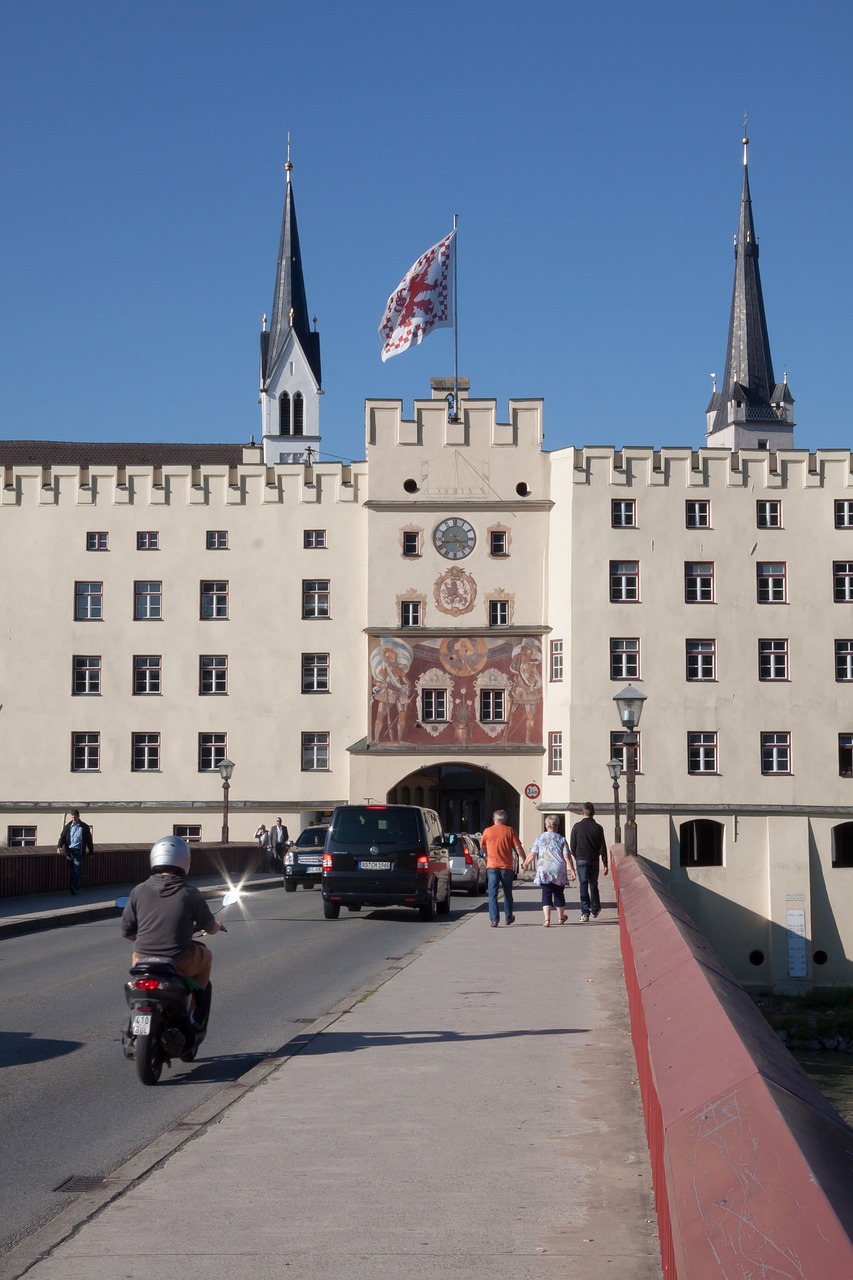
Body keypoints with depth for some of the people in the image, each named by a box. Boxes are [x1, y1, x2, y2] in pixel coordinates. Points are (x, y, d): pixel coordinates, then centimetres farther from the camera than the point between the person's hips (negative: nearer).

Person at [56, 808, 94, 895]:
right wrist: (59, 846, -13)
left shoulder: (84, 827, 3)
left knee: (77, 872, -7)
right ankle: (71, 888, 11)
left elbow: (89, 840, 7)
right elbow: (62, 837, 4)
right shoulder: (68, 826, 8)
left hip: (79, 851, -2)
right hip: (69, 851, 2)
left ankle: (75, 888, 0)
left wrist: (90, 852, 7)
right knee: (71, 871, 3)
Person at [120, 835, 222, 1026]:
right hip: (178, 964, -2)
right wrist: (217, 926, 31)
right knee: (205, 955, 29)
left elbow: (127, 931, 2)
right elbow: (210, 927, 6)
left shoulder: (139, 891, -3)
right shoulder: (189, 893, -7)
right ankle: (197, 1019, 29)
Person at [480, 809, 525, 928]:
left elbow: (482, 846, 18)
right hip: (506, 867, 1)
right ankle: (508, 918, 26)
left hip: (492, 866, -1)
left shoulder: (487, 831, 2)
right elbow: (518, 848, -4)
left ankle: (494, 920, -10)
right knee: (507, 893, 16)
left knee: (493, 894, -1)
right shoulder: (510, 831, 0)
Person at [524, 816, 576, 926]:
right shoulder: (561, 839, 1)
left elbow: (532, 854, 3)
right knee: (559, 894, 16)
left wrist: (525, 864, 18)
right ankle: (561, 917, 32)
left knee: (546, 894, -2)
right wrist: (572, 870, -3)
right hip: (559, 871, 0)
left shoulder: (540, 838, 4)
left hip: (544, 871, 0)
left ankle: (547, 919, -17)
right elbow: (567, 857, -4)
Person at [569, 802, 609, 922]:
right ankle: (594, 909, 28)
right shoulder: (598, 828, -3)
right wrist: (605, 864, 3)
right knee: (593, 885, 17)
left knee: (583, 885, -1)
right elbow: (603, 847, -2)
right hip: (594, 860, 1)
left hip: (581, 860, -1)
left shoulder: (577, 826, -4)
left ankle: (585, 912, -10)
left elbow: (572, 845, 1)